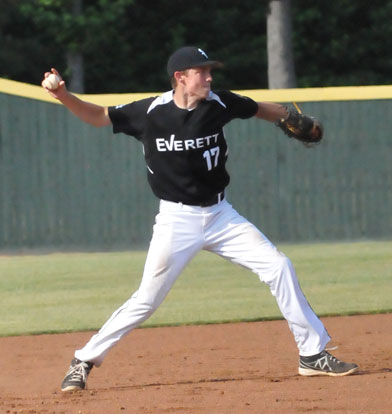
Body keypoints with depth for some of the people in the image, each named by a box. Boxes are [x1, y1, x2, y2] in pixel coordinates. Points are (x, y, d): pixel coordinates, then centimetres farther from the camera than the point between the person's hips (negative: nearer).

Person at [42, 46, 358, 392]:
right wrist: (63, 96, -18)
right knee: (146, 300, -7)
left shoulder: (218, 103, -4)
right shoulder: (151, 112, -12)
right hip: (177, 219, -3)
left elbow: (261, 110, 14)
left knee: (279, 268, -4)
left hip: (221, 215, 3)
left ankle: (313, 354, 6)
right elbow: (99, 116, -2)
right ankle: (84, 362, 7)